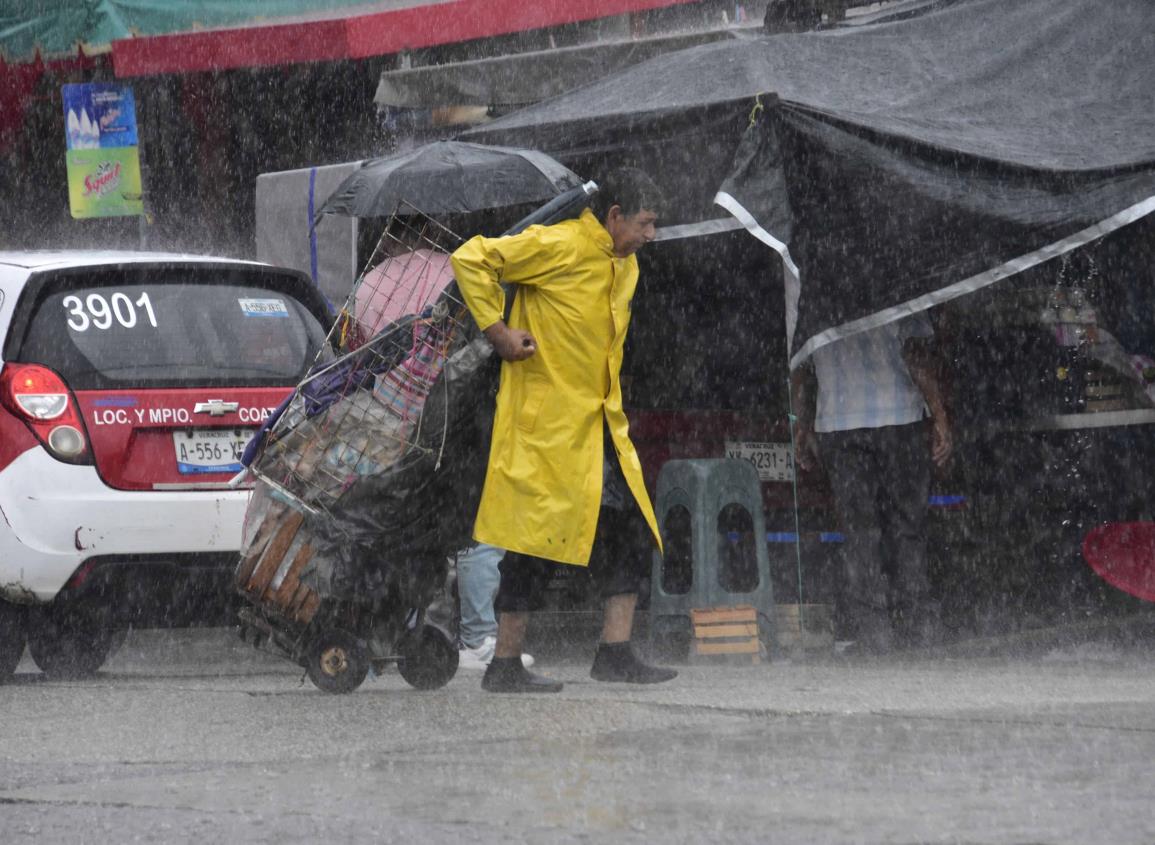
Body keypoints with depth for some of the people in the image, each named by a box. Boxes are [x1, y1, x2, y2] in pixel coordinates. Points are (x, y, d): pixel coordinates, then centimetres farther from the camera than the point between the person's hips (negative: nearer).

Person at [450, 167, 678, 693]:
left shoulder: (624, 266, 15)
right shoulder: (557, 246, -13)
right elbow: (470, 260, -16)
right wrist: (497, 330, -17)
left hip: (600, 424, 9)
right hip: (546, 424, -9)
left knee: (625, 528, 3)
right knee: (537, 533, -5)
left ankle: (615, 654, 7)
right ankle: (505, 665, 1)